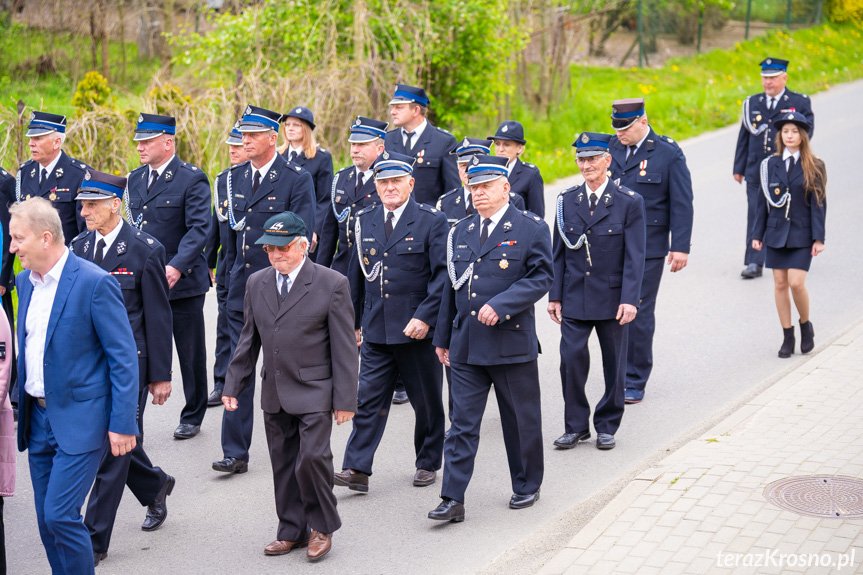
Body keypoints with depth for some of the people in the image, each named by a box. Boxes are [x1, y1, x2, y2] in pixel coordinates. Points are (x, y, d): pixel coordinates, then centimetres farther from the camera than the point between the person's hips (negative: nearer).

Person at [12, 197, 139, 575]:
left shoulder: (95, 283, -14)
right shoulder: (25, 280, 9)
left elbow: (124, 357, -13)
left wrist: (122, 423, -16)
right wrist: (23, 408, 17)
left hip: (79, 420, -7)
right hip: (38, 417, 7)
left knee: (60, 515, -11)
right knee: (48, 521, 10)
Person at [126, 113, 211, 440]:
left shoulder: (192, 179, -10)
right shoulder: (135, 179, 11)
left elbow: (199, 228, -17)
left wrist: (176, 266, -28)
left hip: (182, 281, -5)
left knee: (190, 353, 7)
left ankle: (192, 418, 21)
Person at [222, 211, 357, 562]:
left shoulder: (332, 284, -7)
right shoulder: (256, 284, 8)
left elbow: (344, 347, -7)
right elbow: (249, 339, 16)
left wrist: (345, 399, -9)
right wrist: (233, 385, 11)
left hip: (314, 392, -5)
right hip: (274, 394, 5)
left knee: (312, 457, -15)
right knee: (283, 464, 10)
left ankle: (321, 527, 7)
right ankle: (292, 531, 24)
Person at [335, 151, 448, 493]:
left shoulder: (432, 221, -5)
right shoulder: (365, 222, 9)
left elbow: (443, 275, -9)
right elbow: (357, 275, 16)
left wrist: (425, 317, -18)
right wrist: (354, 321, 15)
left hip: (417, 329, -3)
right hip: (376, 330, 3)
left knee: (427, 401, 9)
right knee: (368, 399, -2)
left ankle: (428, 463, 25)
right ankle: (357, 469, -2)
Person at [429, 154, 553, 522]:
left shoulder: (531, 228, -2)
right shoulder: (461, 232, 12)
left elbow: (541, 278, -9)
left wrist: (500, 305, -21)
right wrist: (442, 337, 16)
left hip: (512, 342, -3)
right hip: (466, 345, 4)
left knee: (521, 421, 10)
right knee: (462, 423, 0)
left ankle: (527, 487, 28)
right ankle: (453, 499, 0)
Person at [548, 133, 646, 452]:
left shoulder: (629, 202, -4)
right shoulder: (566, 200, 5)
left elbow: (634, 257, -8)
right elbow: (559, 253, 8)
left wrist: (629, 300, -15)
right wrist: (555, 296, 3)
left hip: (612, 299, -2)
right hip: (574, 298, 2)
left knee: (614, 364, 8)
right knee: (571, 359, -6)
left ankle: (607, 426, 23)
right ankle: (576, 425, 9)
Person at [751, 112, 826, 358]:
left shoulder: (815, 167, -2)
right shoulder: (771, 164, 4)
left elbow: (819, 204, -3)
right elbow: (764, 201, 8)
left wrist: (818, 238, -9)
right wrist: (757, 234, 5)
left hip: (801, 235, -3)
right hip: (776, 233, 3)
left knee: (796, 282, -12)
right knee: (780, 284, 4)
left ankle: (806, 325, 14)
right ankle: (787, 337, 14)